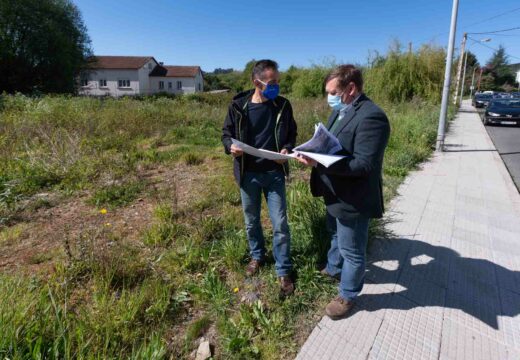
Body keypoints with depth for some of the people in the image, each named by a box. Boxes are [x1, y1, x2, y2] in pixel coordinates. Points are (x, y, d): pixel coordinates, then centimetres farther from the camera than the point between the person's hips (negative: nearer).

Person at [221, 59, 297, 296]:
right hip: (248, 174, 1)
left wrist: (287, 149, -13)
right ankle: (257, 256, 41)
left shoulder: (283, 105, -1)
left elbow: (291, 134, 9)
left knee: (280, 224, 1)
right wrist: (231, 146, -17)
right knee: (251, 221, 15)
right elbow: (227, 133, 5)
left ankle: (283, 271, 18)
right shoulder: (238, 106, -5)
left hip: (274, 173, 0)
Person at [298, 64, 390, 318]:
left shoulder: (371, 116, -25)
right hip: (336, 193, 9)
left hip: (353, 199, -9)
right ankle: (333, 269, 54)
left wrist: (319, 162, -34)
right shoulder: (340, 111, 5)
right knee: (336, 235, 29)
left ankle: (348, 295, 32)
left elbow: (364, 164, -30)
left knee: (351, 250, 11)